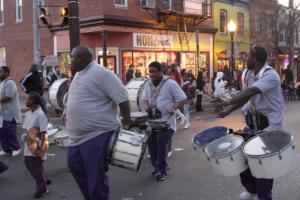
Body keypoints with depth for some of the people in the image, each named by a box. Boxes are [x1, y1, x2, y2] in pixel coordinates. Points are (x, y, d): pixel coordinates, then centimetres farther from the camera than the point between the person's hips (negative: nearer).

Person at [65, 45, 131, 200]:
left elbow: (122, 98, -19)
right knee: (75, 166, 19)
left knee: (96, 175, -1)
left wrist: (126, 121, -17)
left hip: (97, 134, -10)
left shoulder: (100, 73, -17)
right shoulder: (79, 74, 13)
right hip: (78, 134, 10)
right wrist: (69, 115, 27)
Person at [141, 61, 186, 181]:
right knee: (152, 145, 9)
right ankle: (157, 167, 26)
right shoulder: (148, 84, 9)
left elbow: (181, 98, -6)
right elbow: (144, 99, 12)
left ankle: (161, 170, 2)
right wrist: (147, 108, -9)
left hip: (166, 122, -6)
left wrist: (173, 108, -22)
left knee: (162, 146, -9)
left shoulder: (170, 83, -8)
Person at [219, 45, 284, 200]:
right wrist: (229, 110, 4)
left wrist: (229, 103, -31)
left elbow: (251, 92, -33)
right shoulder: (247, 74, 4)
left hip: (269, 125, -8)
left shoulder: (270, 75, -22)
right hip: (252, 123, 8)